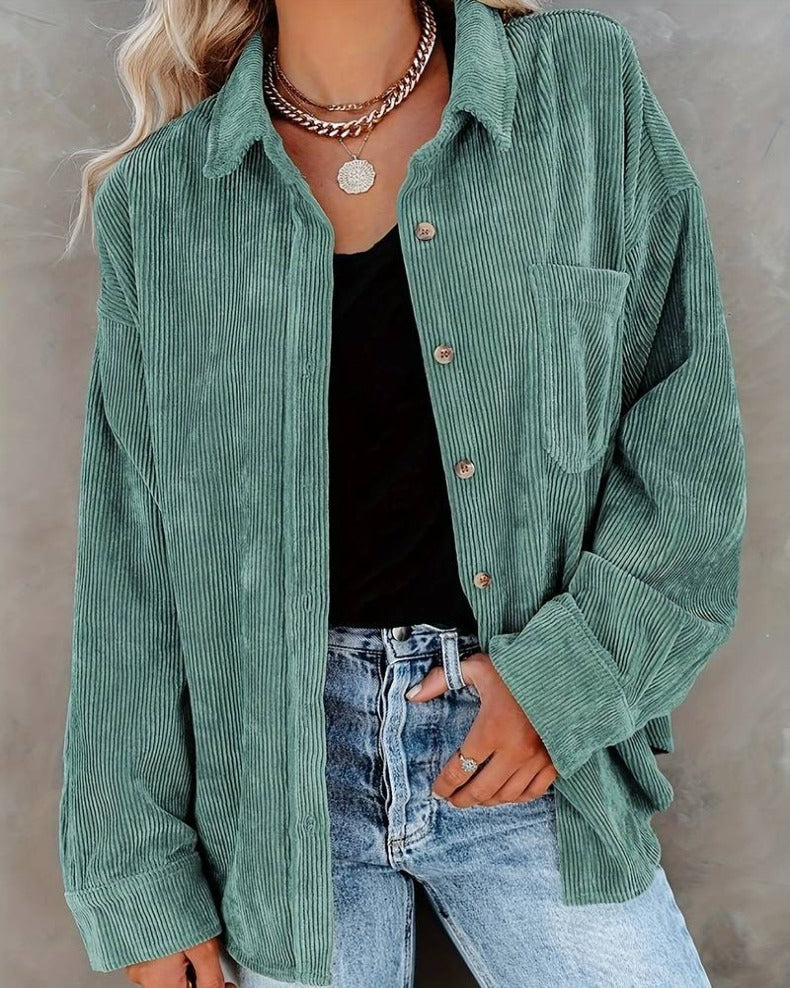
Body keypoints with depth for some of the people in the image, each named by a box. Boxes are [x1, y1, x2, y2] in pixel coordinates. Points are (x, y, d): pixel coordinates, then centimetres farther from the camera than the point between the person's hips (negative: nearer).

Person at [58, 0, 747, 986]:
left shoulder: (589, 90, -2)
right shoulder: (154, 200, -1)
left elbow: (691, 442, 0)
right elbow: (128, 569, 1)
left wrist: (572, 671, -10)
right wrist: (138, 877, 2)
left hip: (531, 742, 0)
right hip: (275, 766, 1)